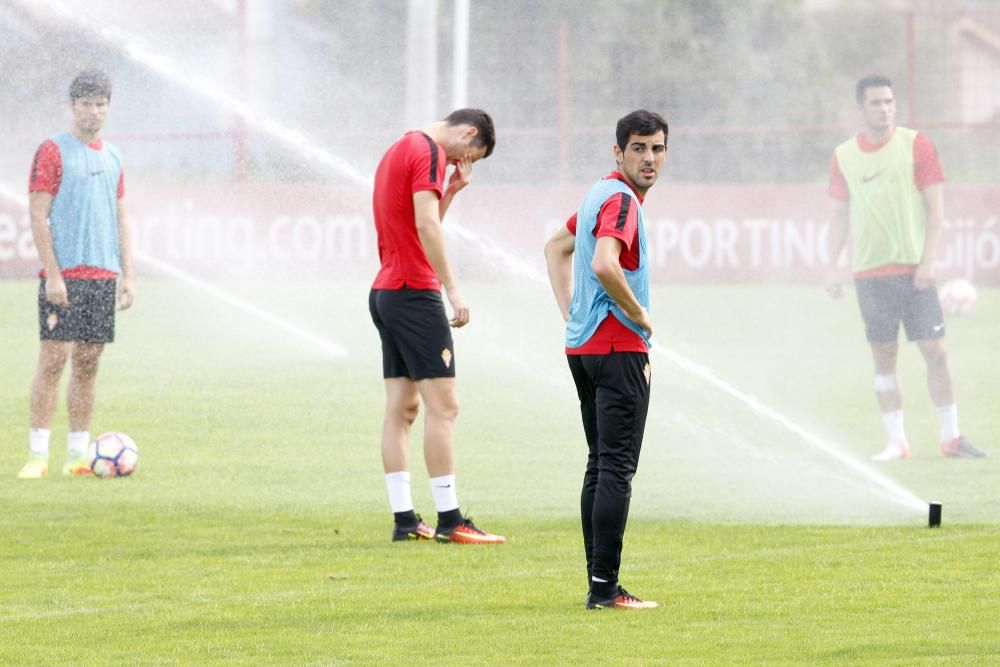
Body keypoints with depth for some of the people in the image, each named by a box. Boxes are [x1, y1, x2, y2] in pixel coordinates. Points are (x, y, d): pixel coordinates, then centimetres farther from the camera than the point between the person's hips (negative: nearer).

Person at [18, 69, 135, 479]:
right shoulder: (53, 151, -4)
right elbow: (38, 216, -8)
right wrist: (53, 274, -15)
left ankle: (78, 455, 9)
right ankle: (38, 455, -9)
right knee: (54, 360, -10)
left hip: (103, 276, 6)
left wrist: (127, 275, 11)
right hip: (64, 275, -6)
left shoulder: (112, 157, 16)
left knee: (88, 363, 6)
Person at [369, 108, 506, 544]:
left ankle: (404, 518, 7)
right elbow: (426, 225, -20)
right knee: (442, 406, -9)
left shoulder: (401, 149, 20)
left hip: (385, 291, 10)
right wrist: (453, 289, -21)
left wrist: (452, 190, 14)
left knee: (403, 407, 8)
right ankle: (449, 520, -11)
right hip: (415, 292, -10)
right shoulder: (428, 152, -10)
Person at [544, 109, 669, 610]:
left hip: (582, 342, 10)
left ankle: (599, 580, 14)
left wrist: (571, 312, 21)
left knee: (600, 465, 13)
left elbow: (557, 247, 30)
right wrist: (639, 314, -16)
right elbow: (604, 265, -31)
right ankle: (605, 588, -12)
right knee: (617, 469, -9)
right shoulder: (621, 199, -15)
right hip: (618, 346, -10)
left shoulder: (600, 194, 16)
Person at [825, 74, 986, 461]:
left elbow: (935, 207, -1)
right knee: (883, 356, 2)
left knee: (935, 352, -4)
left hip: (912, 267, -2)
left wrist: (927, 261, -9)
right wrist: (831, 267, 5)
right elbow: (840, 215, 13)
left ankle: (950, 437, 4)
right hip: (868, 271, 2)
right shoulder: (844, 156, 7)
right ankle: (896, 441, 7)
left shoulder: (916, 145, -1)